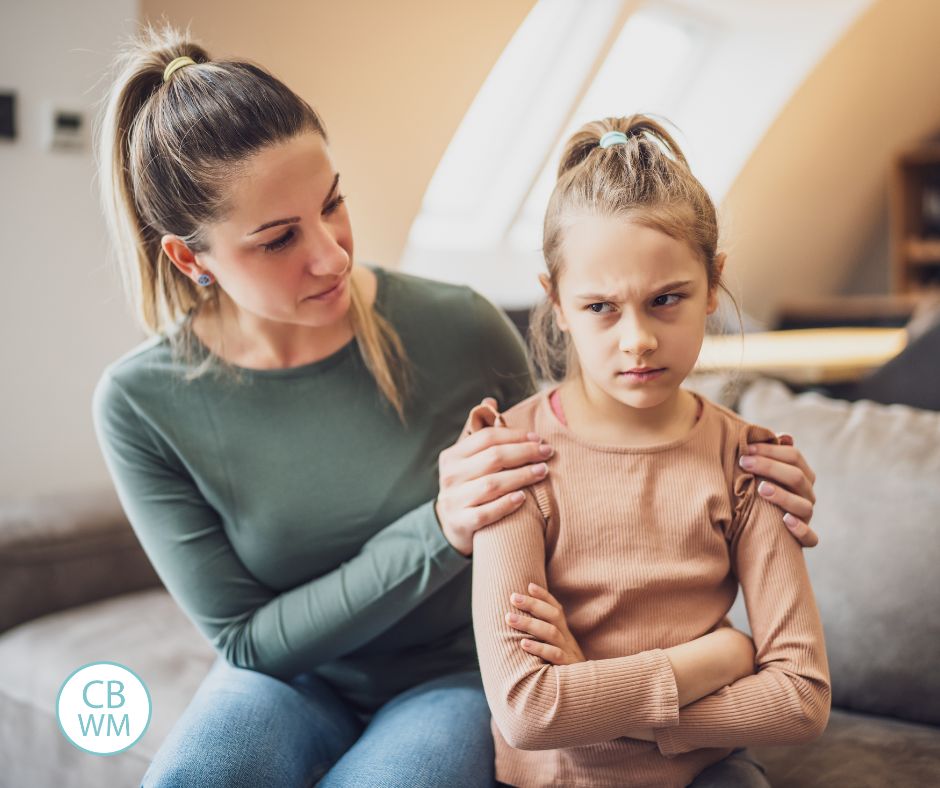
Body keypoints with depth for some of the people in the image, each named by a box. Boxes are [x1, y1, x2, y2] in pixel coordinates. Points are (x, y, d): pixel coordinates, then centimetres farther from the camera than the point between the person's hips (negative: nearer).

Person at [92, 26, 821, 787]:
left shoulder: (460, 329, -17)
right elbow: (246, 641, -14)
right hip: (296, 678, 1)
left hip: (458, 675, 0)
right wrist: (438, 534, -27)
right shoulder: (143, 403, -16)